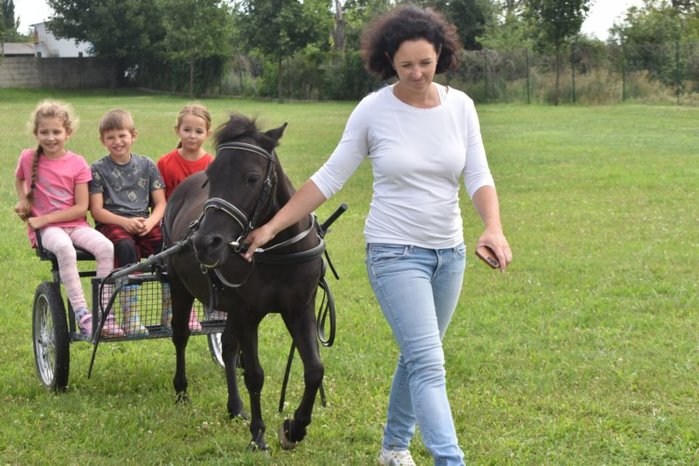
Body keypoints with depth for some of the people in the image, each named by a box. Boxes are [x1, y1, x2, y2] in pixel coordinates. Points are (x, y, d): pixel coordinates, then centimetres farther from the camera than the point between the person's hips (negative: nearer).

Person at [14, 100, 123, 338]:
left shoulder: (78, 163, -1)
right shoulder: (28, 158, 2)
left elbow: (81, 207, -5)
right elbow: (19, 180, 26)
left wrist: (44, 218, -12)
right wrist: (22, 200, 6)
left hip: (75, 223, 2)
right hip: (45, 228, -1)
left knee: (106, 247, -29)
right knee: (65, 249, -37)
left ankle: (105, 316, -23)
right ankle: (83, 317, -37)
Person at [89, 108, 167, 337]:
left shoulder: (147, 165, 13)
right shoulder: (99, 169, 5)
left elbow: (160, 203, 10)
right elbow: (97, 210, -2)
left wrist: (150, 222, -12)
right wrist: (125, 222, -17)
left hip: (144, 223, 3)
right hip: (112, 224, -3)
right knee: (126, 247, -36)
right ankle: (130, 319, -36)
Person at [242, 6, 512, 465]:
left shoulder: (460, 106, -2)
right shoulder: (372, 110, -10)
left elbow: (478, 176, -5)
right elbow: (329, 179, -4)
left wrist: (494, 227, -24)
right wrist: (272, 226, -5)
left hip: (449, 252, 4)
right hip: (396, 253, -4)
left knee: (417, 356, 17)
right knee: (429, 364, -13)